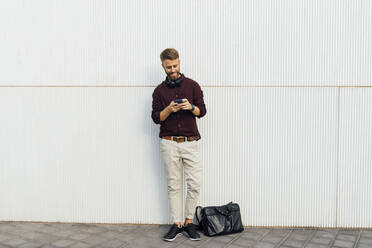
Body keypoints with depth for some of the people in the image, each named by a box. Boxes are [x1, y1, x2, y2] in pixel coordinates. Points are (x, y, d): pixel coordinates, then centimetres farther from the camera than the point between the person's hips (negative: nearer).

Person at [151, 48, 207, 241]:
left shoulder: (192, 85, 7)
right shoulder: (159, 90, 8)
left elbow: (202, 111, 5)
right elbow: (156, 117, 5)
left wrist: (191, 107, -16)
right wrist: (169, 109, -14)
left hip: (191, 142, 0)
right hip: (169, 143, 0)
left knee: (194, 184, -3)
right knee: (174, 185, 4)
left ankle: (189, 222, 12)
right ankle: (176, 224, 12)